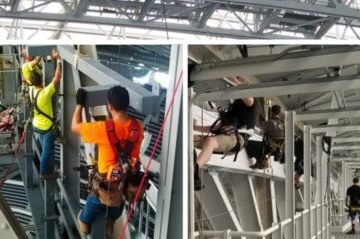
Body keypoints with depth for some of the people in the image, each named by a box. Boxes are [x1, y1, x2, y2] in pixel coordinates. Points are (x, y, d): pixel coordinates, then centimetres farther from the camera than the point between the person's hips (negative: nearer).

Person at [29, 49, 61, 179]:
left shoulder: (31, 90, -9)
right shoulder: (45, 93, -31)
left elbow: (35, 72, 5)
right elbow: (57, 78, -30)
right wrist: (58, 60, -24)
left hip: (37, 125, 8)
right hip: (47, 127, -8)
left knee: (45, 148, 23)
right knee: (48, 150, 10)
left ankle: (47, 169, 37)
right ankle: (45, 172, 23)